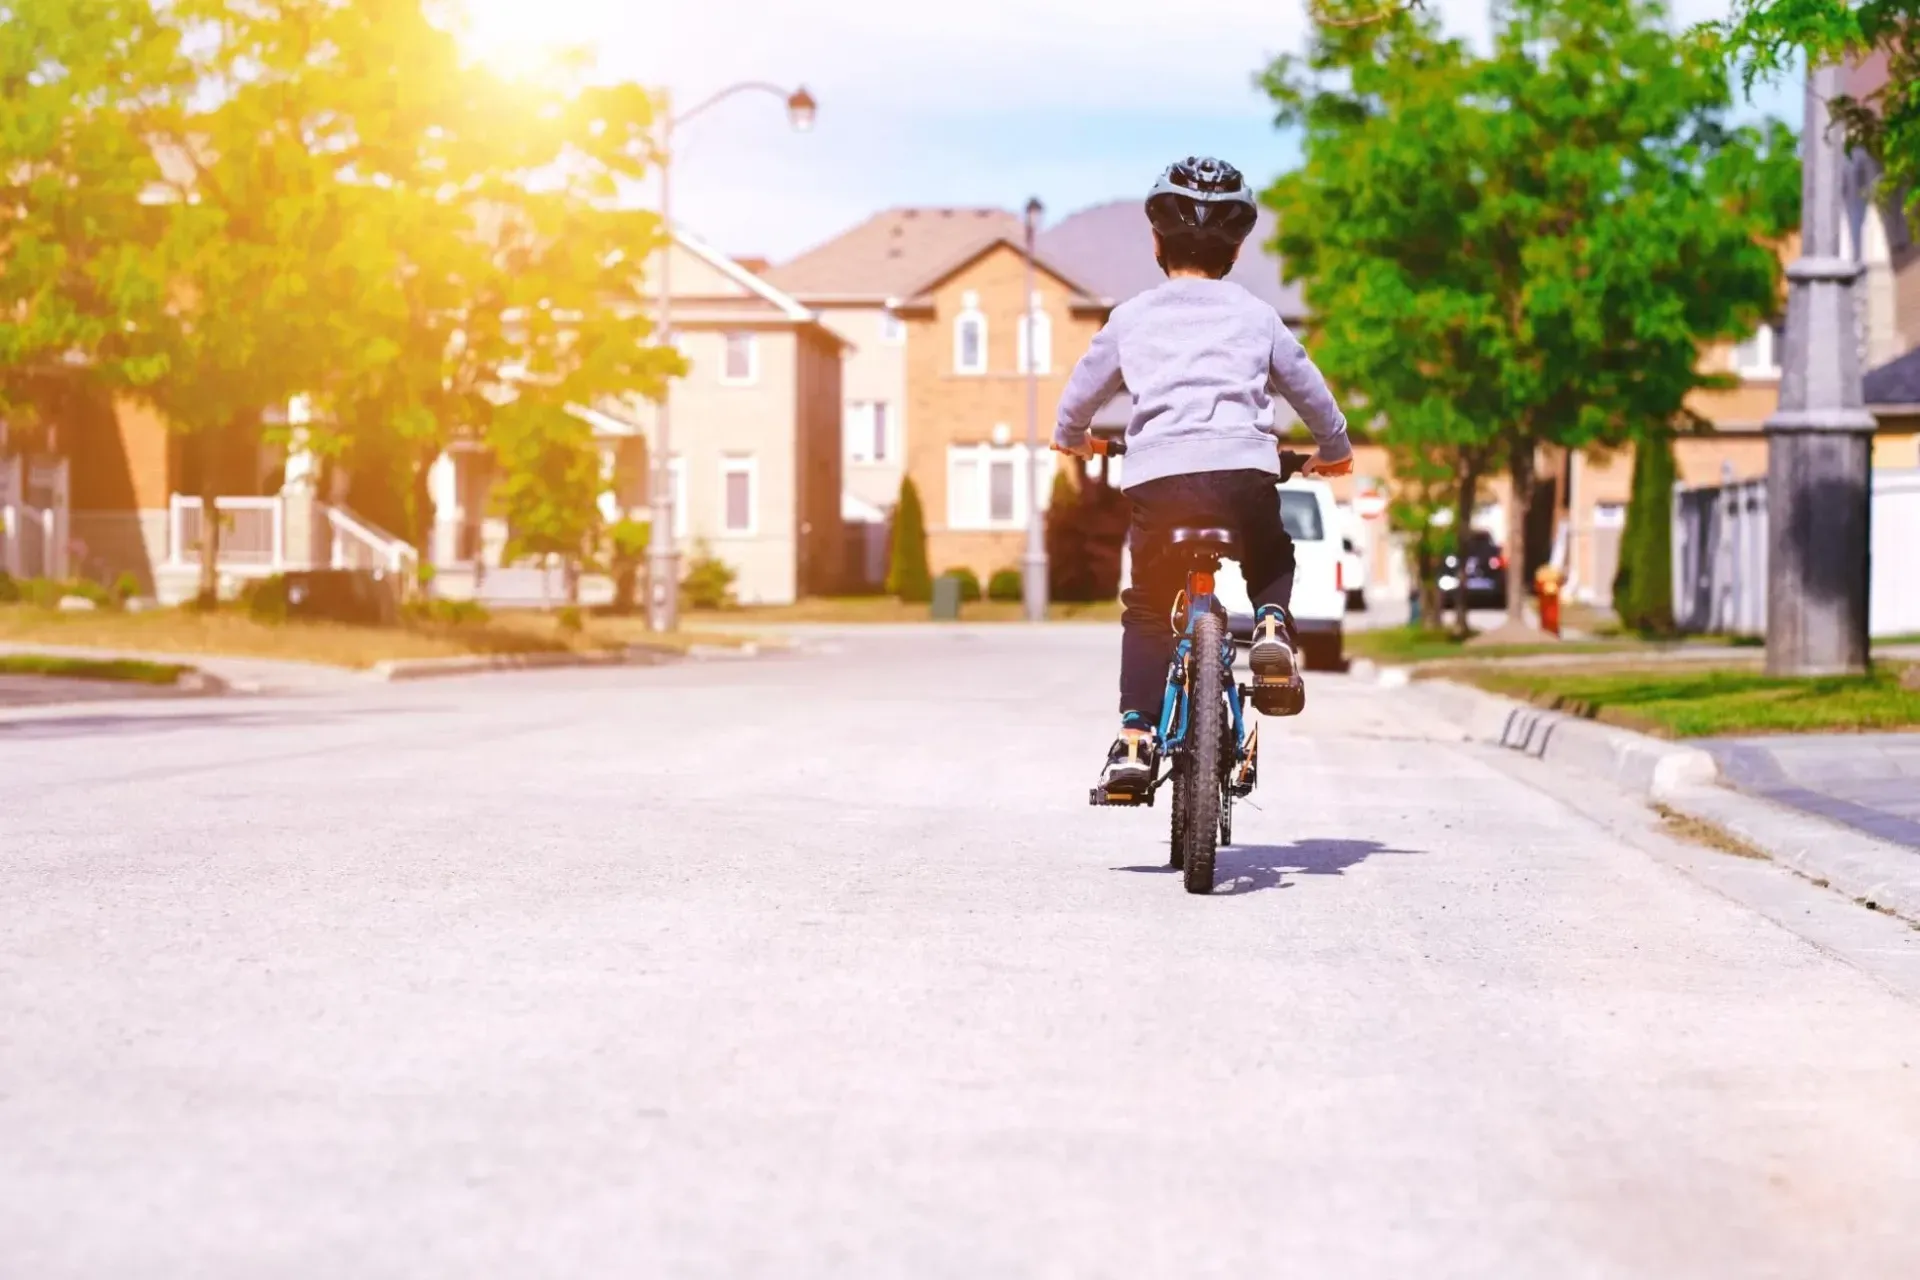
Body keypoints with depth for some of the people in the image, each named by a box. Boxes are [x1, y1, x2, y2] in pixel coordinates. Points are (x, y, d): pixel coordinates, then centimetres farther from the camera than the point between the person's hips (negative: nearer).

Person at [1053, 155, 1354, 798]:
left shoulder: (1131, 318, 17)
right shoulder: (1256, 316, 18)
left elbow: (1080, 395, 27)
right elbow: (1309, 389, 27)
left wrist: (1071, 438, 50)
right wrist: (1334, 451, 46)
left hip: (1158, 476, 0)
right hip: (1245, 470, 0)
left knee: (1148, 610, 14)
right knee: (1272, 566, 29)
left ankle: (1135, 740, 0)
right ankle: (1272, 628, -2)